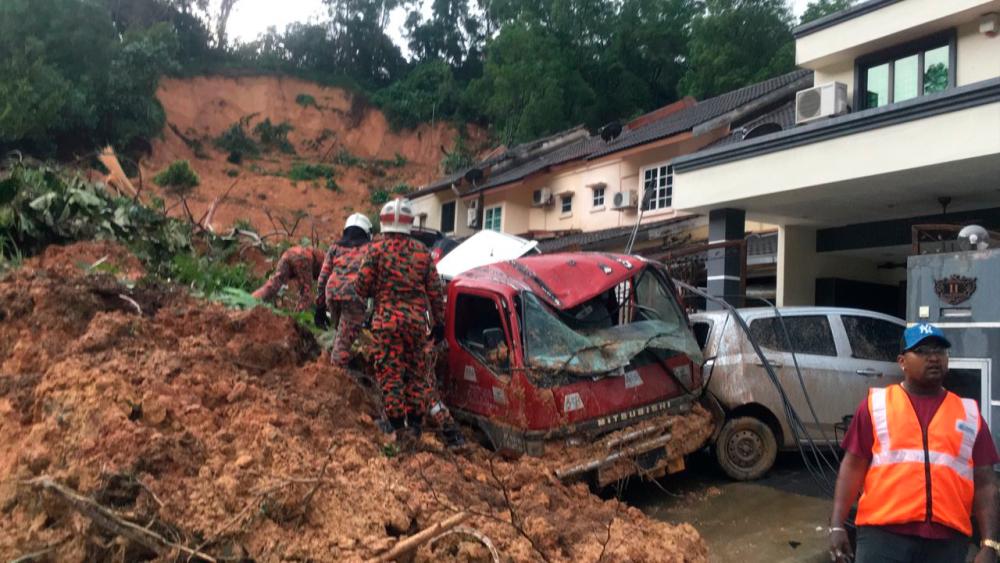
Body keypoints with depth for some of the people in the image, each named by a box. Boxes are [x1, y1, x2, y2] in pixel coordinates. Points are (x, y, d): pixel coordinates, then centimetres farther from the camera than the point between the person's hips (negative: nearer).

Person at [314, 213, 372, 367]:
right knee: (345, 338, -1)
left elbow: (323, 276, 16)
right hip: (354, 295, -3)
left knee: (342, 331, 24)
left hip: (332, 293, 3)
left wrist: (320, 307, 19)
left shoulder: (335, 246, 21)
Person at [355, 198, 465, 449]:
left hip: (387, 319, -3)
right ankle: (415, 423, 17)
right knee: (417, 372, 13)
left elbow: (362, 286, -6)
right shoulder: (422, 250, 7)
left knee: (390, 373, 3)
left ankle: (398, 428, 3)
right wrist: (439, 322, 14)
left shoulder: (376, 247, -3)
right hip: (417, 318, 3)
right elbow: (435, 290, 7)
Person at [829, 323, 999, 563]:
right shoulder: (876, 404, 5)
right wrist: (837, 525, -5)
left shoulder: (969, 414, 11)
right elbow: (853, 466, 2)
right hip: (883, 532, -2)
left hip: (948, 538, 3)